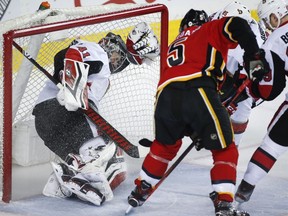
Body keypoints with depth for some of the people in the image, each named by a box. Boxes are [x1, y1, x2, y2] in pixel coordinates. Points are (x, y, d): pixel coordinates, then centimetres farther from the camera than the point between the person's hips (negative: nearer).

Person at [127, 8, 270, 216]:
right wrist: (254, 56, 1)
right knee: (225, 149, 7)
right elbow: (237, 26, -1)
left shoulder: (175, 45, 39)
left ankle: (141, 190, 38)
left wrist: (195, 130, 41)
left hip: (166, 93, 6)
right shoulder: (210, 29, 22)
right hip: (197, 90, -6)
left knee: (166, 143, 32)